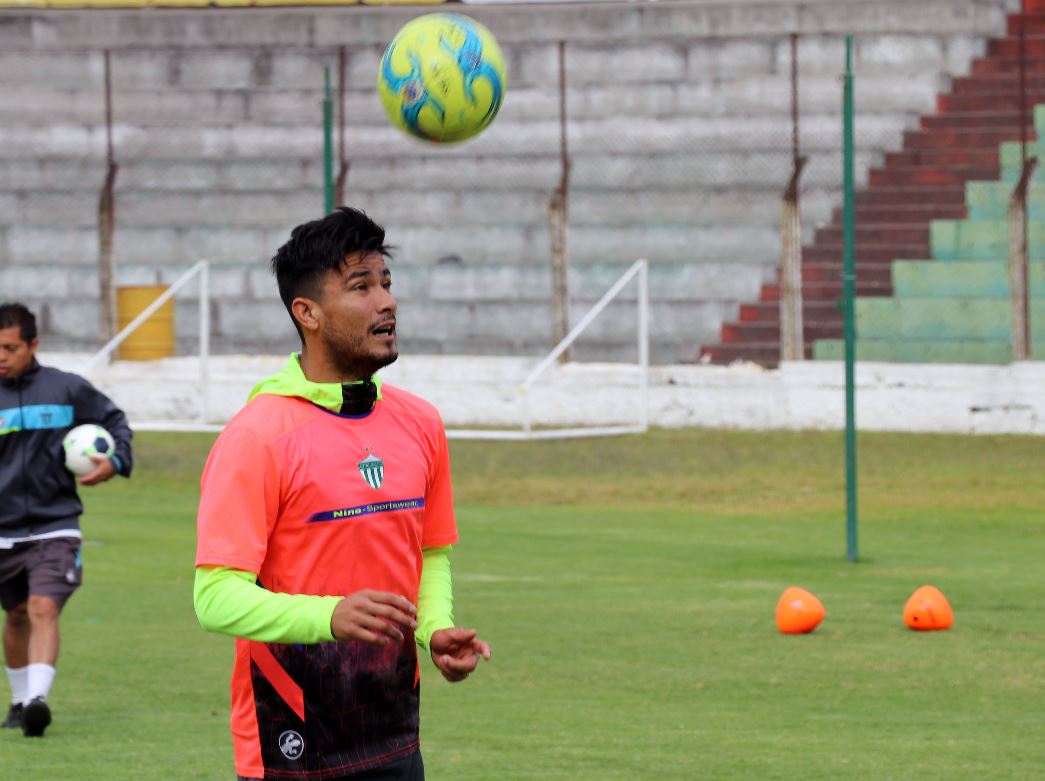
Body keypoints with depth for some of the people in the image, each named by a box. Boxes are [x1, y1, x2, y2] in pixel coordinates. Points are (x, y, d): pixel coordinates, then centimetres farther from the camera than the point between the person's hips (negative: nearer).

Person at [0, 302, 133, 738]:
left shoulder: (67, 390, -1)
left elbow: (114, 420, 14)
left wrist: (115, 461, -4)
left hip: (53, 526, -2)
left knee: (43, 608, -19)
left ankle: (38, 697, -29)